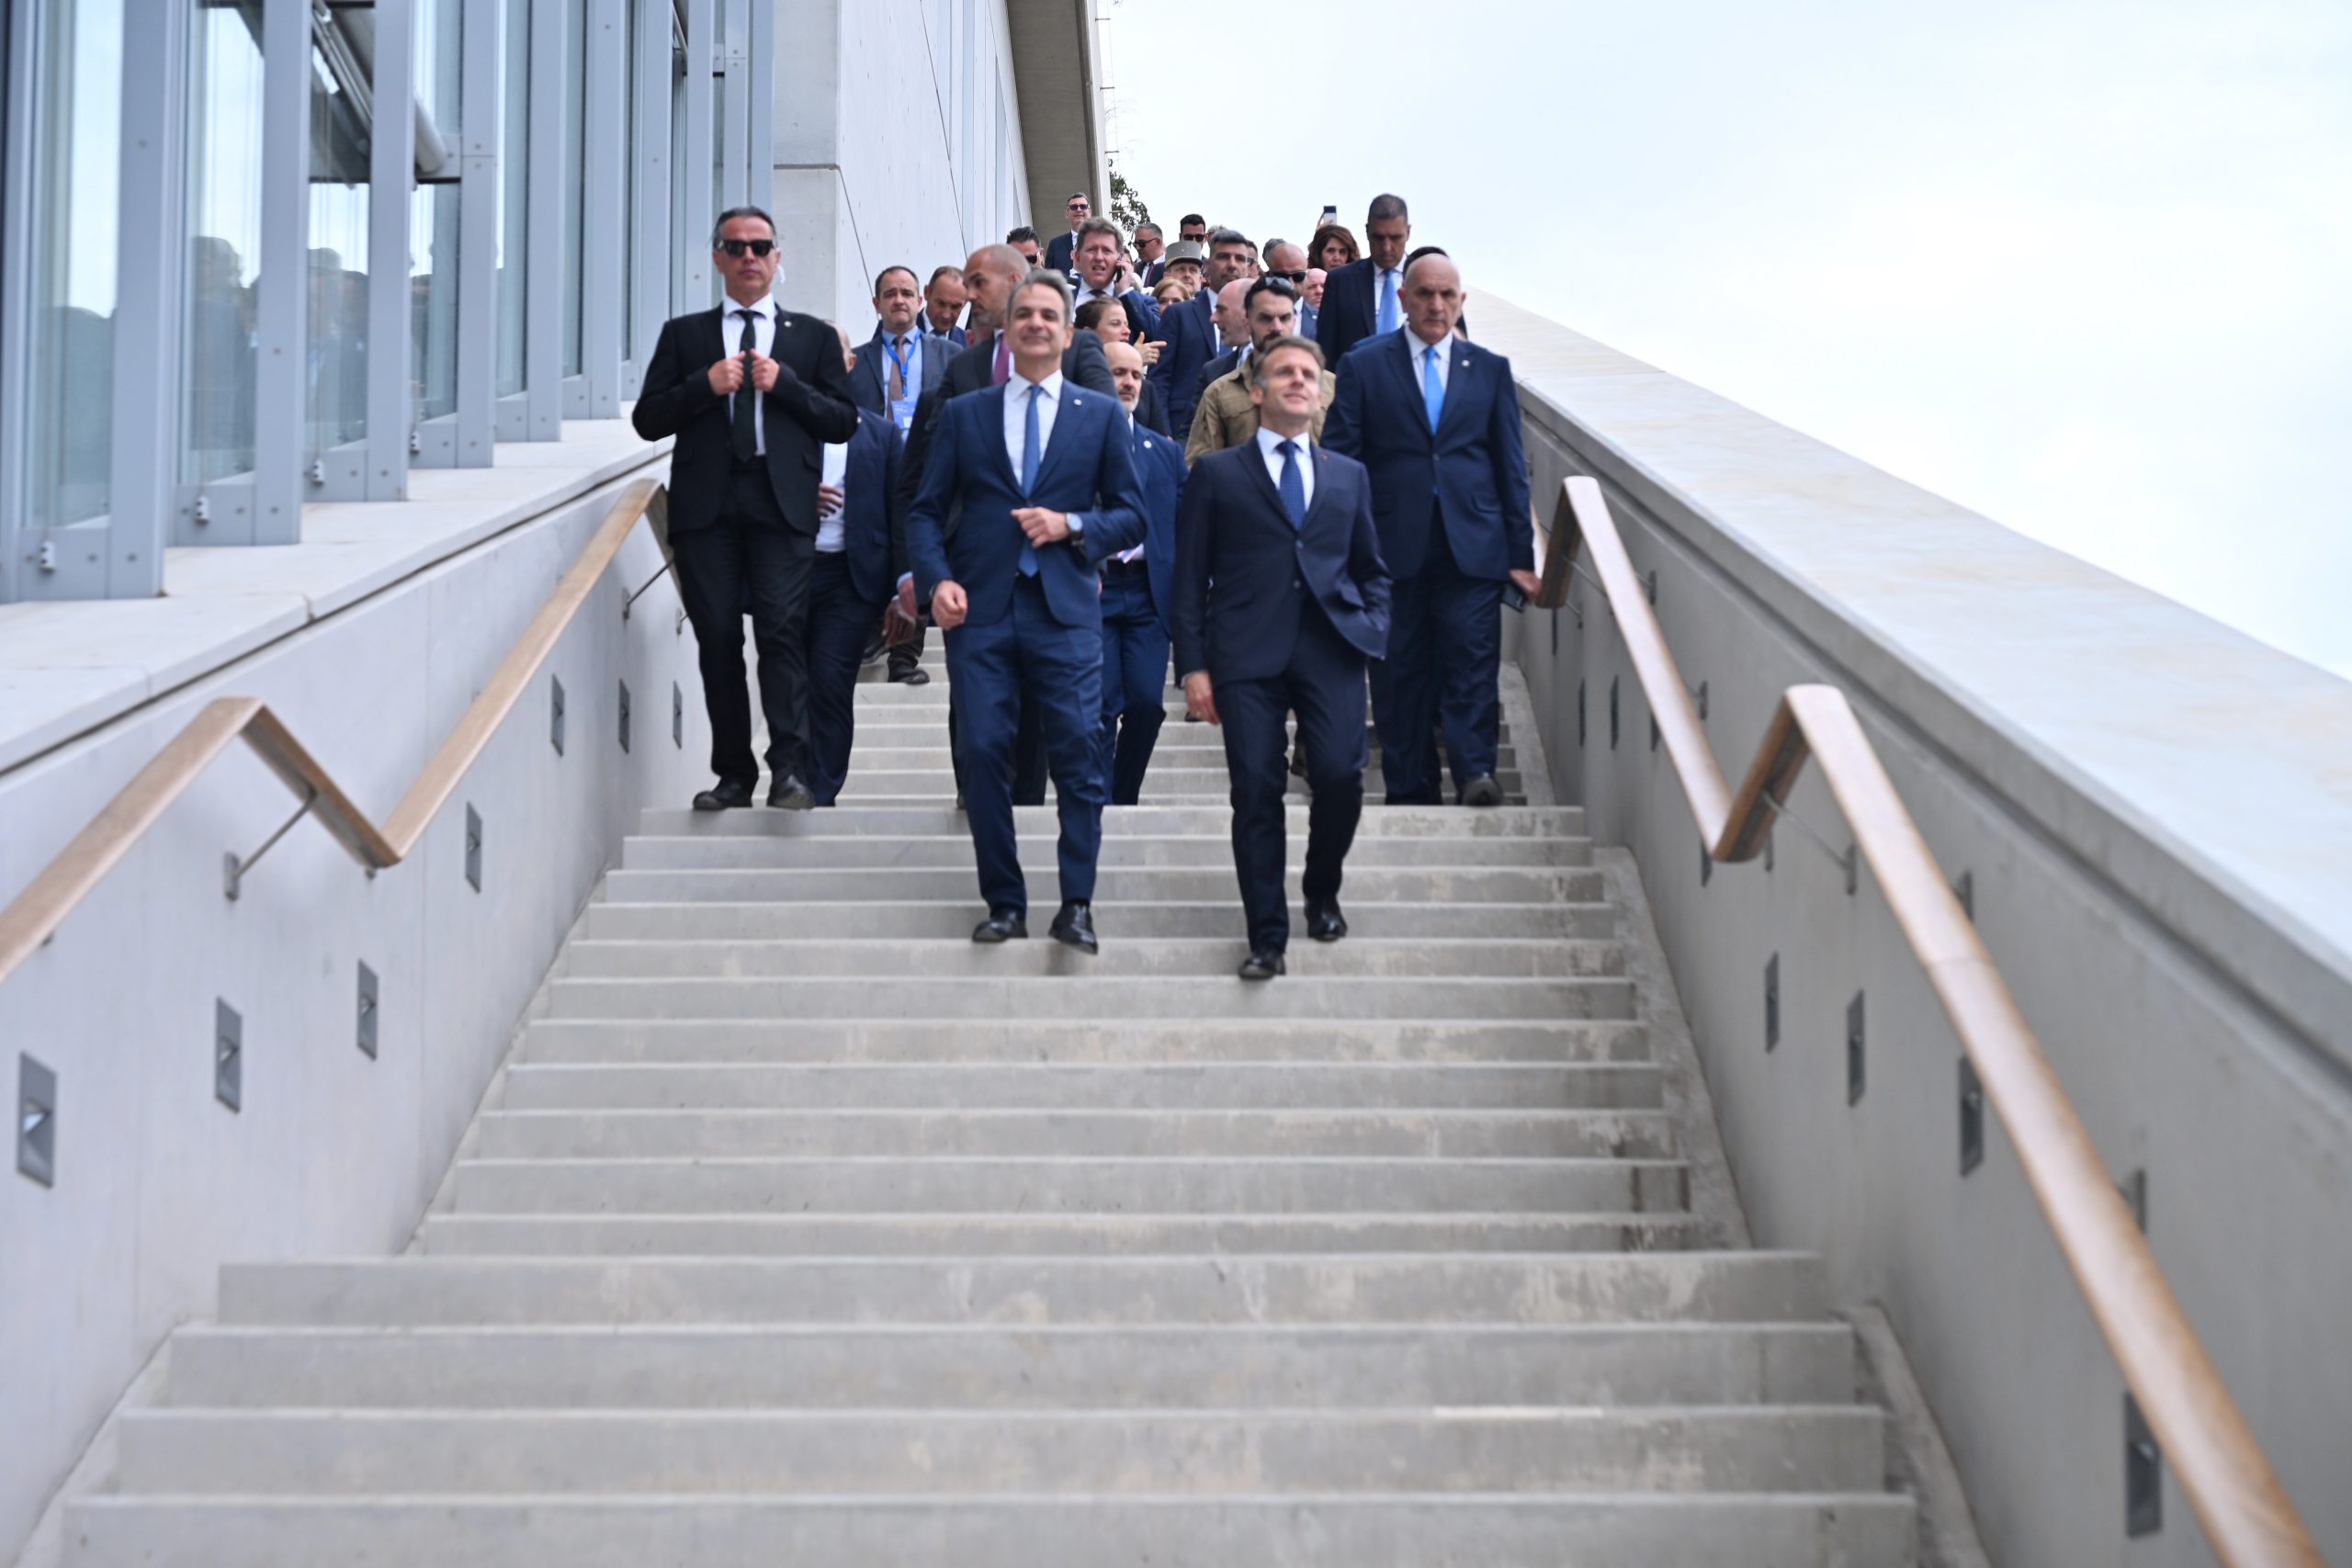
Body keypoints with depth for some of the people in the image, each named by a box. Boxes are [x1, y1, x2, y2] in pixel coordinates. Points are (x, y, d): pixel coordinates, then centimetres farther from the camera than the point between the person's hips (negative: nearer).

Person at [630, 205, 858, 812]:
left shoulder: (813, 337, 15)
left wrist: (785, 384, -6)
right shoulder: (683, 334, 16)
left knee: (783, 630, -14)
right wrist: (704, 384, -7)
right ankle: (733, 774, 7)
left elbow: (843, 422, 8)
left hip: (782, 503, -1)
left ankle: (790, 769, -18)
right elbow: (648, 419, 8)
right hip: (706, 505, 2)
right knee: (718, 638, 1)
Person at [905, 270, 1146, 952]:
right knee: (983, 754, -3)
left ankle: (1077, 904, -4)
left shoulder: (1101, 415, 12)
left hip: (1065, 609, -1)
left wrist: (1073, 526, -8)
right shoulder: (962, 414, 14)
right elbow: (927, 511, 10)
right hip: (979, 609, 1)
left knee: (1079, 753, -9)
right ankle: (1004, 904, 5)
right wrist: (936, 580, -7)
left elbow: (1131, 516, 11)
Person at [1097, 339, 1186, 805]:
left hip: (1148, 592, 4)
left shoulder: (1165, 450, 18)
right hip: (1092, 589, -4)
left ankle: (1125, 801, 12)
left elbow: (1182, 522, 15)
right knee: (1101, 707, -6)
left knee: (1147, 703, -4)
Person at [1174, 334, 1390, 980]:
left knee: (1340, 775, -13)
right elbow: (1190, 577, 7)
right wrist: (1193, 664, -2)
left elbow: (1371, 570, 23)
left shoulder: (1349, 475, 20)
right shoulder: (1216, 473, 11)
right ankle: (1267, 937, 1)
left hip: (1331, 648, 2)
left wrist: (1374, 631, 5)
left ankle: (1322, 893, 15)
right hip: (1248, 654, -2)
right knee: (1256, 792, -7)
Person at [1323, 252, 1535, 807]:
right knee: (1400, 673, 2)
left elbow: (1511, 467, 12)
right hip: (1393, 547, 0)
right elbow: (1339, 460, 4)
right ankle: (1410, 791, 8)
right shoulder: (1364, 365, 7)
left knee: (1472, 663, -10)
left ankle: (1475, 773, -14)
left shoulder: (1490, 370, 12)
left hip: (1472, 547, 1)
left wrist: (1520, 554, 6)